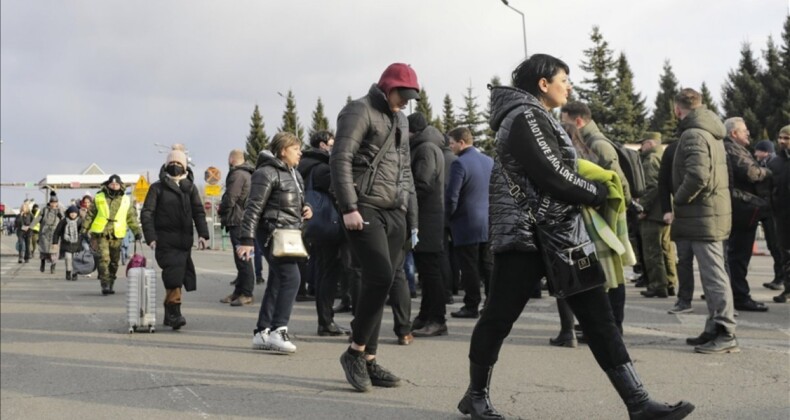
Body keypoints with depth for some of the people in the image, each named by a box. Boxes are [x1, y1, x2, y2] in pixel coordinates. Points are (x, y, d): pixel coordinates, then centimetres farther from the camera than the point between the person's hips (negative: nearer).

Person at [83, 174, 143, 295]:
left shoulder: (126, 200, 9)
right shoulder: (99, 198, 5)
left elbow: (131, 217, 14)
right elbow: (90, 214, 11)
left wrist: (137, 231, 5)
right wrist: (84, 229, 8)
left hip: (116, 236, 3)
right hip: (101, 234, -2)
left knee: (114, 262, 9)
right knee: (104, 258, -15)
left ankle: (110, 285, 21)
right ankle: (105, 285, -16)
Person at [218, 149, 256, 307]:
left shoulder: (237, 175, -14)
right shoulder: (247, 174, 18)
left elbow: (230, 199, -17)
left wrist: (222, 211, 2)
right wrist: (225, 211, 18)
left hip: (238, 221, -10)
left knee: (242, 258, -8)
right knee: (242, 257, 14)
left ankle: (246, 293, -7)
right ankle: (239, 291, 20)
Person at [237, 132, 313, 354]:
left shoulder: (294, 174, 18)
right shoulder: (267, 173, -10)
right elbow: (253, 208, -13)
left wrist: (306, 209, 7)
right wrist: (246, 240, -17)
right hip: (274, 233, -9)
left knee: (276, 283, 11)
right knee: (291, 278, -18)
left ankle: (262, 332, 17)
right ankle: (278, 330, -17)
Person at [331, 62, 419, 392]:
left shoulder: (401, 121, 23)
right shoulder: (359, 111, -2)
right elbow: (340, 159, -13)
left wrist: (412, 218, 19)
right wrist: (348, 208, -20)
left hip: (394, 213, 7)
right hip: (365, 209, -7)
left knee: (379, 283, 5)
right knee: (380, 278, -18)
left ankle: (369, 360, 11)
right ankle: (355, 351, -2)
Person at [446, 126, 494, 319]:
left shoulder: (460, 164, -15)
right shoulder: (490, 161, 8)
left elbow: (451, 196, -17)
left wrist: (449, 216, 0)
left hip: (466, 224, -7)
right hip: (488, 223, 7)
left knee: (469, 267, 0)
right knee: (487, 266, 11)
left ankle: (471, 306, 4)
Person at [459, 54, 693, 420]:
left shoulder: (538, 119, 19)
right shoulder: (525, 117, -12)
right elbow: (553, 176, -20)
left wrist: (598, 187, 4)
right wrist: (600, 194, -8)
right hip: (524, 236, -10)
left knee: (599, 318, 3)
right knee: (498, 318, 3)